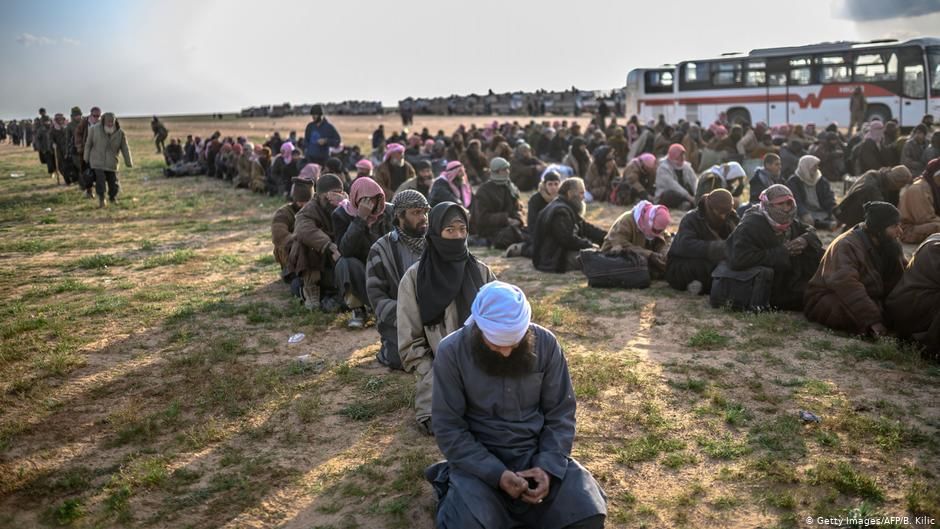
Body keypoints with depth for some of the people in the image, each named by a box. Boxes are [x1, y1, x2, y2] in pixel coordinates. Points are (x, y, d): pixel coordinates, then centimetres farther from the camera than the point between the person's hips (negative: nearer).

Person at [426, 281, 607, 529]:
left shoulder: (546, 343, -8)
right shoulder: (451, 352, -15)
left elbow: (560, 413, -1)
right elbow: (448, 428, -12)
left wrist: (548, 466, -16)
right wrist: (496, 474, -21)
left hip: (537, 452, 3)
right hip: (479, 458, -2)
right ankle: (454, 491, 8)